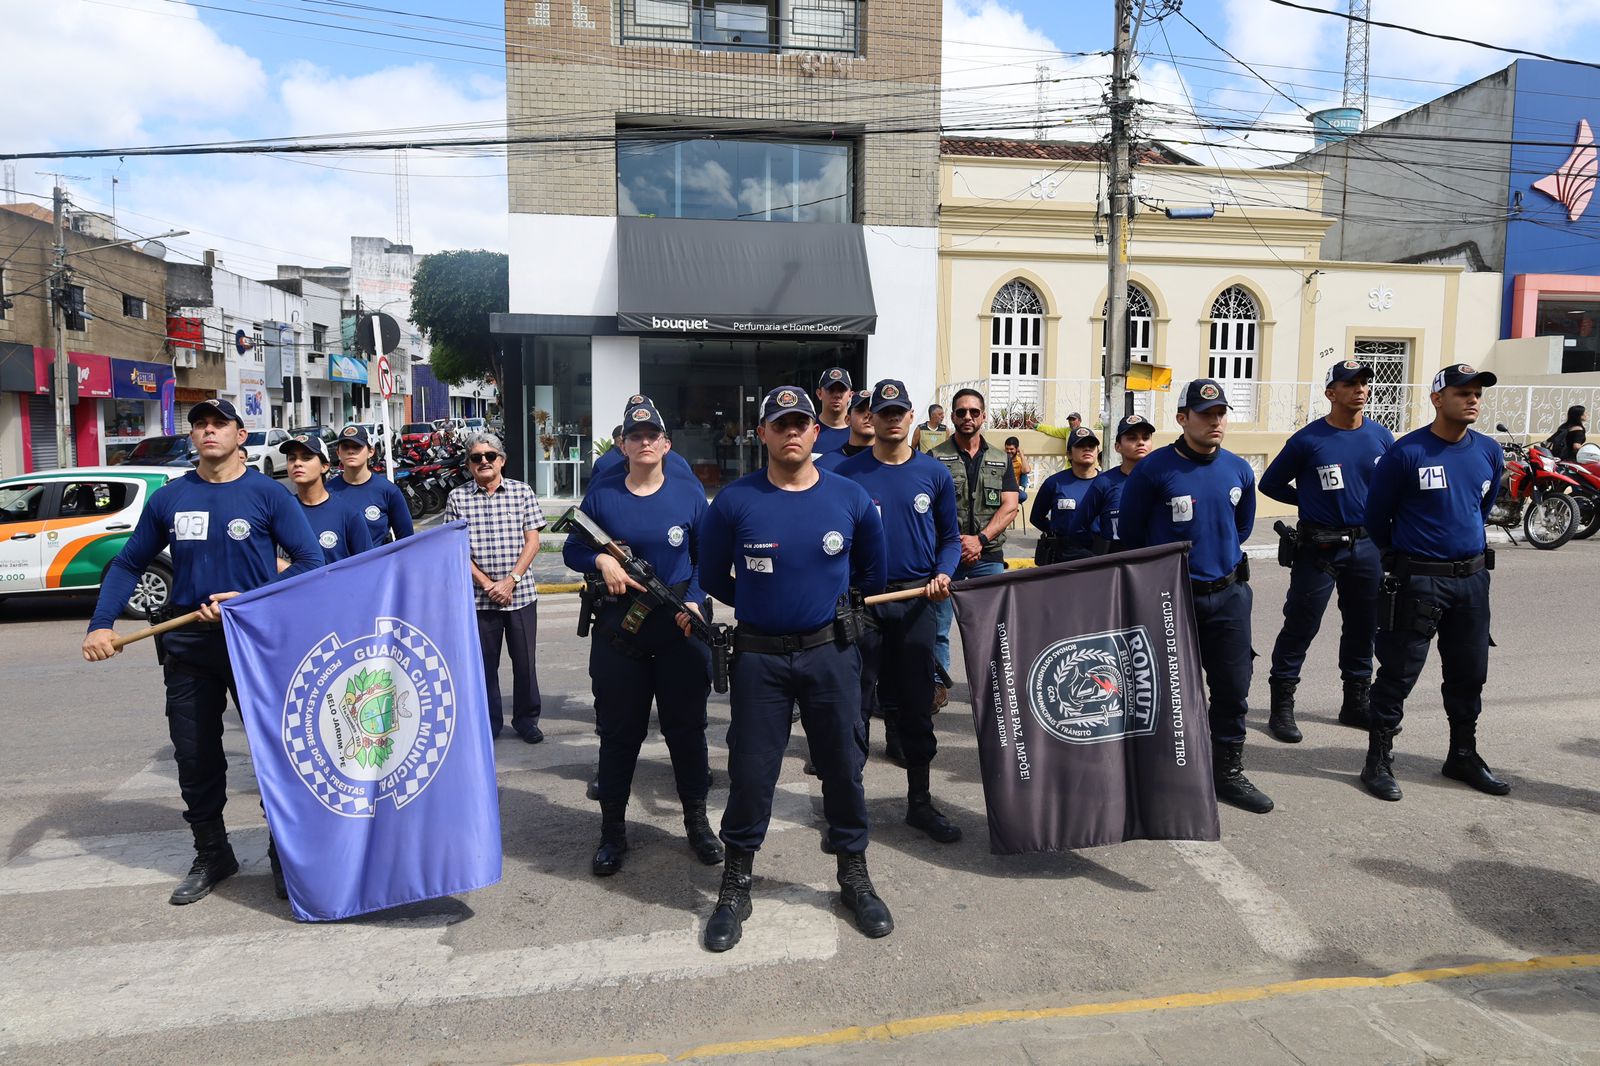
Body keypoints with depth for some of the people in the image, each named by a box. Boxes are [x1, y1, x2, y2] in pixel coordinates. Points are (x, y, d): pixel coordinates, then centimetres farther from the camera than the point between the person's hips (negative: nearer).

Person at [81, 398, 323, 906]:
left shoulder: (267, 494, -5)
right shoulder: (169, 498, 5)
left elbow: (310, 561, -9)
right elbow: (128, 564, 12)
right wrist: (100, 624, -1)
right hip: (188, 649, 4)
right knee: (195, 758, 12)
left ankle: (285, 858, 19)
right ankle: (211, 856, 31)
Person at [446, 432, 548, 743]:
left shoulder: (522, 492, 2)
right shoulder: (457, 498, 1)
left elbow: (532, 542, -1)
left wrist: (510, 580, -11)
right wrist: (486, 584, -10)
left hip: (520, 592, 0)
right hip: (478, 596, 0)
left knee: (525, 660, 7)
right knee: (484, 662, 8)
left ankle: (526, 719, 23)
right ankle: (489, 722, 23)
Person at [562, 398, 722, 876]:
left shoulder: (689, 494, 0)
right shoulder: (601, 495, 1)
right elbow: (572, 550, 6)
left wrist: (694, 601, -11)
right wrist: (601, 559, -15)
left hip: (680, 633, 0)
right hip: (618, 634, 0)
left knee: (687, 729, 10)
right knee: (618, 733, 9)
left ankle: (697, 822, 28)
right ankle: (613, 830, 24)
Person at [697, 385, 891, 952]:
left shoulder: (850, 498, -2)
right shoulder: (734, 501, -6)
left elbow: (871, 572, 14)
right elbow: (713, 578, 7)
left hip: (831, 653, 1)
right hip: (758, 656, -1)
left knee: (844, 766, 11)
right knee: (750, 772, 5)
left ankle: (855, 876, 30)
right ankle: (735, 886, 24)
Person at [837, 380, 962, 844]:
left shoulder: (935, 473, 4)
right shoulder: (848, 473, -1)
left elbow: (949, 536, 9)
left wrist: (943, 573, -9)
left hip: (916, 599, 2)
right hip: (860, 600, -2)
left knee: (916, 703, 10)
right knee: (854, 702, 4)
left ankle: (920, 802, 24)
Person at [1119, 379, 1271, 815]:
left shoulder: (1239, 470, 2)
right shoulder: (1154, 470, -12)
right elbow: (1131, 531, 0)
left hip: (1228, 595, 4)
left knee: (1234, 689, 8)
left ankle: (1227, 772, 23)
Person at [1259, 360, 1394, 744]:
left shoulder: (1381, 436, 4)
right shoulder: (1308, 439, -9)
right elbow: (1271, 484, 0)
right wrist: (1312, 500, -1)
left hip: (1367, 545, 5)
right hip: (1319, 548, -5)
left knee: (1363, 626, 14)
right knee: (1300, 626, -2)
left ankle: (1357, 702, 28)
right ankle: (1282, 705, 7)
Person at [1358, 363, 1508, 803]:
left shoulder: (1489, 452, 4)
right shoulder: (1406, 453, -13)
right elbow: (1377, 515, -2)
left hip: (1472, 577, 6)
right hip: (1417, 580, -6)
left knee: (1469, 672, 15)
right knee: (1399, 673, 0)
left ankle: (1464, 755, 31)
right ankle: (1379, 761, 10)